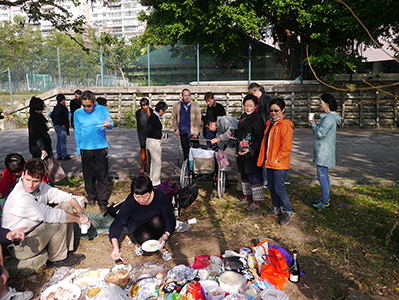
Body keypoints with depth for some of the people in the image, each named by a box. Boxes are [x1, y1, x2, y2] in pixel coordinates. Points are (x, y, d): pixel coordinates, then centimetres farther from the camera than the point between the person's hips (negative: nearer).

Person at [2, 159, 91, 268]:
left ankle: (67, 251, 2)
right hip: (20, 246, -8)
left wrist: (80, 212, -15)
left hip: (36, 229, 8)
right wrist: (78, 219, -23)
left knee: (66, 206, -2)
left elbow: (66, 196, 1)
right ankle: (57, 259, -2)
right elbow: (52, 215, -34)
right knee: (59, 223, -28)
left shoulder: (40, 187, -7)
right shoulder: (19, 199, -32)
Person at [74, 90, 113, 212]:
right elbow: (77, 132, 8)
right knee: (88, 175, 9)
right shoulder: (78, 113, 2)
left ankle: (102, 202, 10)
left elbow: (110, 123, -1)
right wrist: (78, 150, 10)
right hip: (86, 149, 1)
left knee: (102, 176, 0)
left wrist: (109, 125, -27)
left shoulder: (103, 110, -1)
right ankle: (91, 197, 30)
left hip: (101, 148, -1)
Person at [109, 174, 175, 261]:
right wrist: (116, 247, -37)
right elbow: (116, 226, -23)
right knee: (145, 237, -34)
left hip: (155, 224, 1)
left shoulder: (160, 197, -28)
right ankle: (139, 243, 4)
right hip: (137, 224, -1)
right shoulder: (129, 202, -28)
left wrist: (164, 237, -39)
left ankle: (161, 246, -7)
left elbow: (170, 221, -22)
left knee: (157, 221, -35)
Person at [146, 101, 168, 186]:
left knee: (154, 161, 19)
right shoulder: (154, 117, -18)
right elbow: (149, 130, -26)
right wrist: (160, 134, -17)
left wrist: (160, 133, 10)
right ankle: (156, 182, 7)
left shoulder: (154, 116, 12)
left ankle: (152, 180, 30)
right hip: (153, 142, -10)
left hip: (154, 142, 10)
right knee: (158, 162, -2)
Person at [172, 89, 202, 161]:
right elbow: (173, 118, 20)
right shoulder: (176, 106, 6)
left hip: (193, 133, -2)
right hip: (183, 133, 2)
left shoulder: (195, 106, 0)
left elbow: (198, 120, -1)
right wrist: (176, 128, 8)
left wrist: (196, 133, -8)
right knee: (185, 153, 7)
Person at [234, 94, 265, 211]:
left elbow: (259, 138, -18)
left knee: (253, 176, -2)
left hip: (252, 153, -9)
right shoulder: (243, 116, 11)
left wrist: (250, 150, -26)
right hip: (242, 152, 9)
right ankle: (247, 198, 31)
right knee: (244, 174, 16)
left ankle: (256, 202, 10)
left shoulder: (257, 118, -15)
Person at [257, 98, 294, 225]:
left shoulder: (285, 125, -13)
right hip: (269, 163, 8)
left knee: (279, 189, -4)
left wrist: (276, 159, -16)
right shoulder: (269, 123, 13)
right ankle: (276, 209, 31)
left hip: (280, 164, -8)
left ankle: (287, 212, 13)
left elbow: (286, 146, -17)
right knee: (272, 187, 15)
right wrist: (265, 159, 13)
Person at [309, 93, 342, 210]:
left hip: (324, 152, -10)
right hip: (323, 152, 10)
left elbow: (320, 134, -21)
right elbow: (319, 132, 14)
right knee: (324, 175, 18)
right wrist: (313, 124, 1)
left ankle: (325, 202, 5)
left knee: (322, 176, -4)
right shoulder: (327, 117, 14)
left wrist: (314, 124, -5)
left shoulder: (330, 118, -18)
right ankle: (326, 198, 30)